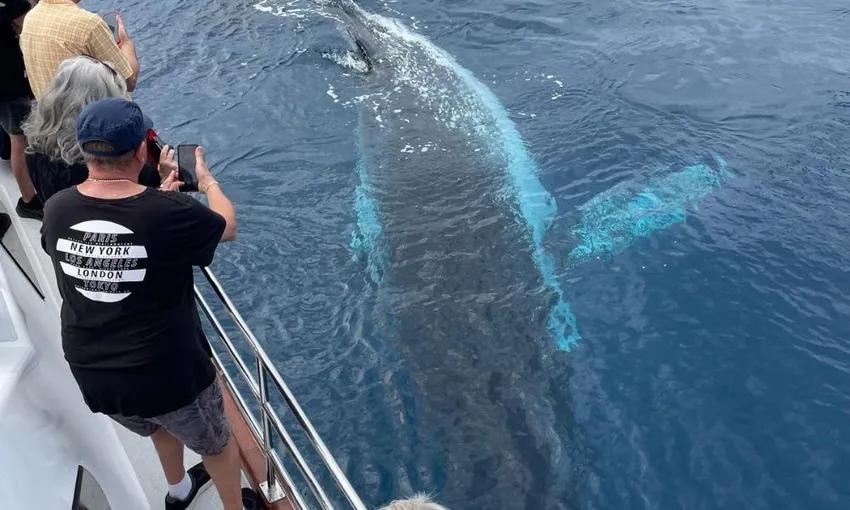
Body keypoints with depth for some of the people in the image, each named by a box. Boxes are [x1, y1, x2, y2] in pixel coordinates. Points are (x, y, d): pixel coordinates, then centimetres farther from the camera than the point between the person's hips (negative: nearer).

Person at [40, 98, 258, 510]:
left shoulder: (56, 209, -11)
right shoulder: (170, 213, -26)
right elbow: (228, 227, -5)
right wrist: (206, 180, 12)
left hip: (91, 374, 6)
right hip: (167, 372, -6)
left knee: (161, 425, 36)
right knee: (216, 443, 24)